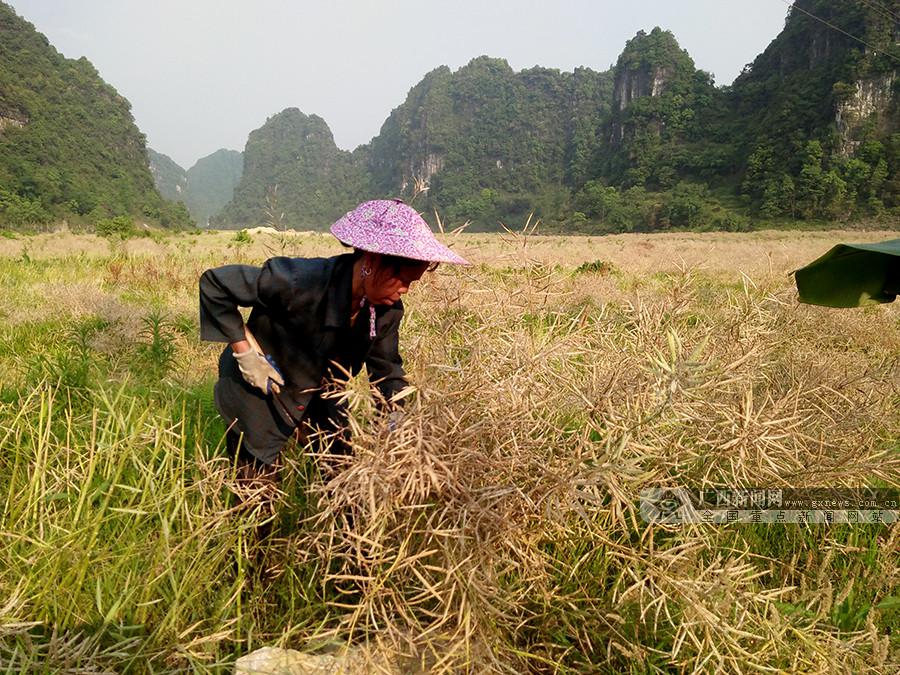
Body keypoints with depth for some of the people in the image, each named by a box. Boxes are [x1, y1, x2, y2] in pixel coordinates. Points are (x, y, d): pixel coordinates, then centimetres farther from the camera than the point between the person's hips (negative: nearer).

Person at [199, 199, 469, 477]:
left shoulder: (387, 309, -16)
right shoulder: (300, 282, -35)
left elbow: (386, 368, -3)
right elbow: (214, 282, -26)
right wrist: (244, 349, -26)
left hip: (319, 399, 5)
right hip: (259, 398, -5)